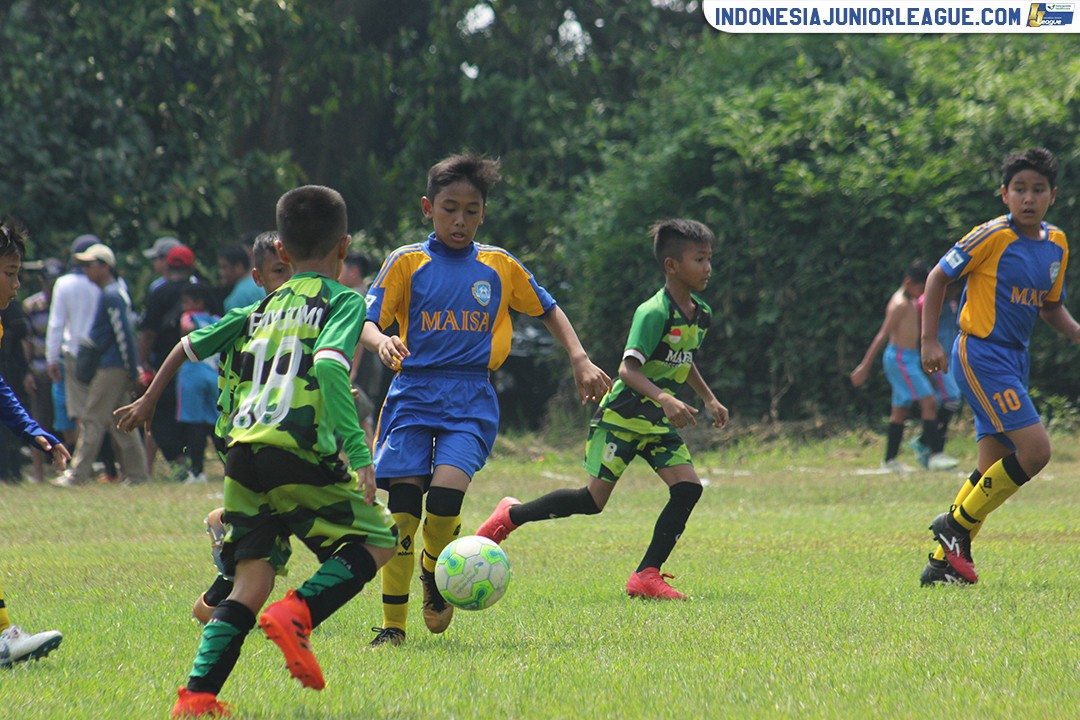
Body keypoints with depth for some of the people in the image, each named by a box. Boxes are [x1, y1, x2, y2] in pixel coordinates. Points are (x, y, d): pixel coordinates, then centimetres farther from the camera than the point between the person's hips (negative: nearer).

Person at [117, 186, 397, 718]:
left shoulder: (263, 309, 22)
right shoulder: (343, 301, 4)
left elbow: (189, 346, 30)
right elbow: (329, 366, -15)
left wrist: (147, 401, 47)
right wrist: (358, 452, -21)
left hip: (243, 455, 6)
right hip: (298, 454, -6)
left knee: (251, 581, 7)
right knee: (378, 539, 8)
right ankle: (297, 614, -14)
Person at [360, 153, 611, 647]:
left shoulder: (500, 266, 11)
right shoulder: (407, 262, 5)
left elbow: (548, 309, 22)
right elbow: (367, 322, -3)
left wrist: (580, 360, 11)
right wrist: (381, 342, -26)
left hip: (471, 400, 0)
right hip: (413, 391, 0)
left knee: (445, 497, -20)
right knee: (403, 509, -8)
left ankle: (435, 571, 12)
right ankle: (393, 624, 3)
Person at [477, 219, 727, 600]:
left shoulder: (701, 314, 6)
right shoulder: (653, 313, -21)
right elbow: (628, 368, -29)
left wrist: (709, 398, 24)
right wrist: (666, 399, -41)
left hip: (659, 423, 7)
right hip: (621, 415, -7)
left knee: (687, 489, -10)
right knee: (594, 500, -5)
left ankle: (647, 576, -7)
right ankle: (512, 515, 16)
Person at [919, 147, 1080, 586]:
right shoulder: (993, 237, -12)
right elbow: (939, 277, -5)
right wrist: (930, 341, -9)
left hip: (1013, 360, 8)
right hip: (980, 356, -8)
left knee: (994, 470, 6)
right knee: (1034, 450, -17)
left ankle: (944, 563, 12)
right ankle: (956, 525, -4)